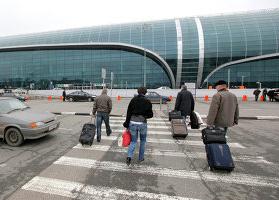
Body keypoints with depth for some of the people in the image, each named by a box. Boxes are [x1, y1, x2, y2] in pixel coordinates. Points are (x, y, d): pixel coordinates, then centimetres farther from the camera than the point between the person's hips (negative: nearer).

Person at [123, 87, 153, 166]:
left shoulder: (133, 100, 1)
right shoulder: (147, 101, -4)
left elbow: (128, 113, 0)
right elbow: (150, 115, -1)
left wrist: (127, 124, 6)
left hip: (133, 123, 2)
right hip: (142, 123, -1)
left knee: (133, 141, 15)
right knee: (143, 141, 20)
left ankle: (129, 156, -3)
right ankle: (141, 158, 30)